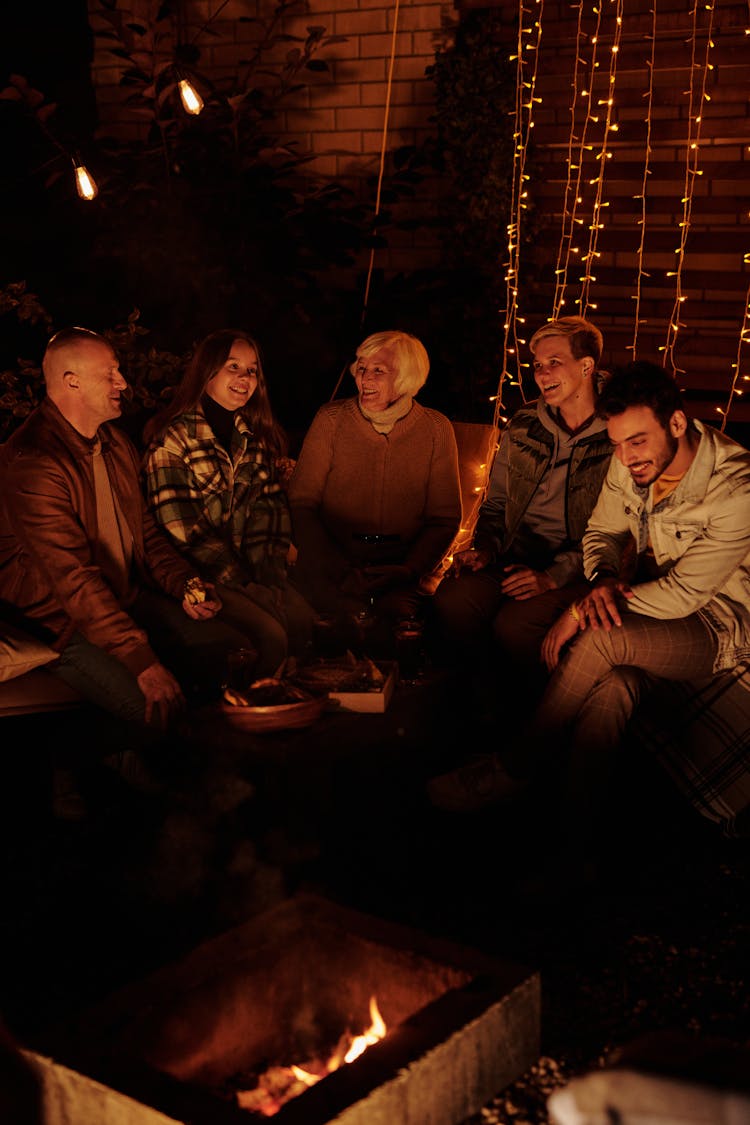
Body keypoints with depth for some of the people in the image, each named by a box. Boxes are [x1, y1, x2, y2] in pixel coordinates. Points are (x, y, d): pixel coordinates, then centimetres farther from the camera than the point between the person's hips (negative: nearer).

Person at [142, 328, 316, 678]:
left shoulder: (257, 436, 13)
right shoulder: (172, 436, -7)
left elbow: (271, 512, 7)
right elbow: (181, 529, -13)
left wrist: (270, 579, -8)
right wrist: (244, 586, -15)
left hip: (249, 569, 6)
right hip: (198, 574, -6)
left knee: (306, 621, -18)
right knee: (269, 635, -24)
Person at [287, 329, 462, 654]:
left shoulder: (435, 429, 7)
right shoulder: (331, 419, 5)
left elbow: (445, 518, 9)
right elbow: (302, 503, 1)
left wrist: (408, 572, -9)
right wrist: (339, 568, -13)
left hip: (402, 569, 1)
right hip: (332, 562, 0)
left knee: (397, 612, -31)